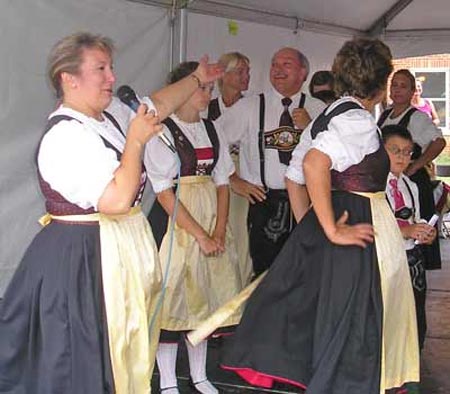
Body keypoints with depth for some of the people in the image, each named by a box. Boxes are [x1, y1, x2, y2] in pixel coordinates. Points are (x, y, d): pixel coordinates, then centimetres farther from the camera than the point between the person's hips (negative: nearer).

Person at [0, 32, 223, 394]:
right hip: (83, 259, -9)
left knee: (127, 355, 16)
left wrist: (197, 78, 32)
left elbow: (159, 104, 24)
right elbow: (117, 198, -28)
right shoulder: (65, 136, -21)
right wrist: (136, 140, -19)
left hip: (123, 251, 9)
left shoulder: (107, 117, 6)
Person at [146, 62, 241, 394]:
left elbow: (222, 182, 7)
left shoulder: (210, 129, 11)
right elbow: (164, 193, -13)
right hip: (175, 222, -6)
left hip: (211, 219, 6)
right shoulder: (161, 131, -8)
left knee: (204, 295, 11)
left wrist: (219, 231, -6)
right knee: (173, 295, -1)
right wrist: (200, 235, -15)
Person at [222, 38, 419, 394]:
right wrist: (333, 231, -25)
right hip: (360, 231, -9)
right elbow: (314, 163, -32)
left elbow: (295, 176, 16)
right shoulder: (359, 119, -16)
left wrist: (311, 226, 17)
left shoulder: (328, 116, 12)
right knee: (353, 326, 1)